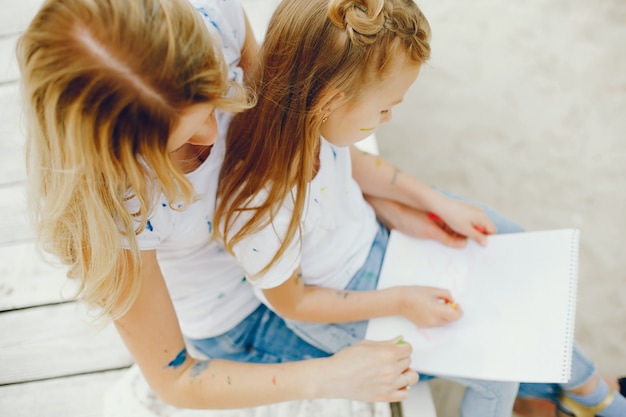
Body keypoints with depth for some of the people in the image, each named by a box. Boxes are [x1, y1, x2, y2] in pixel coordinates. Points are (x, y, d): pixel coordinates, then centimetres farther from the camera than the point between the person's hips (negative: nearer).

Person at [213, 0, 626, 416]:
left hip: (370, 223, 7)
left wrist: (439, 203, -4)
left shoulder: (303, 118, -26)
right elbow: (293, 303, -22)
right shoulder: (258, 214, -43)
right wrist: (399, 301, -19)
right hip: (340, 302, -6)